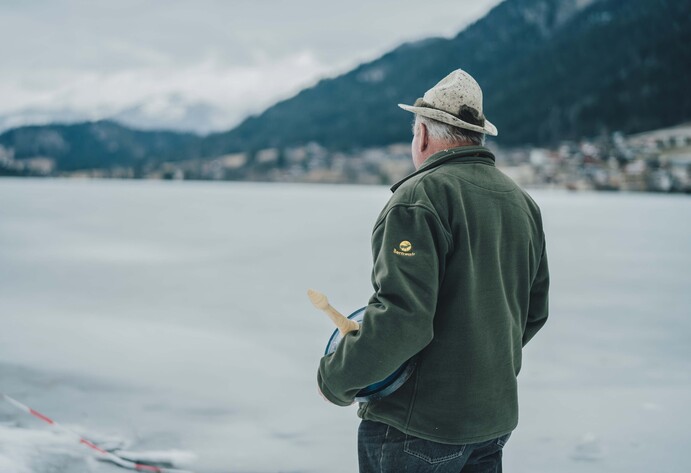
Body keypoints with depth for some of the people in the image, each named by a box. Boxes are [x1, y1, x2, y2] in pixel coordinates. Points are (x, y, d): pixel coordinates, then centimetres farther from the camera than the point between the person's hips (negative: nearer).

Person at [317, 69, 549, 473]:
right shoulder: (523, 203, 9)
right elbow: (534, 313, 16)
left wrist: (336, 378, -13)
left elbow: (401, 317, -25)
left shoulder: (420, 196, -16)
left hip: (419, 424, -8)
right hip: (497, 417, 8)